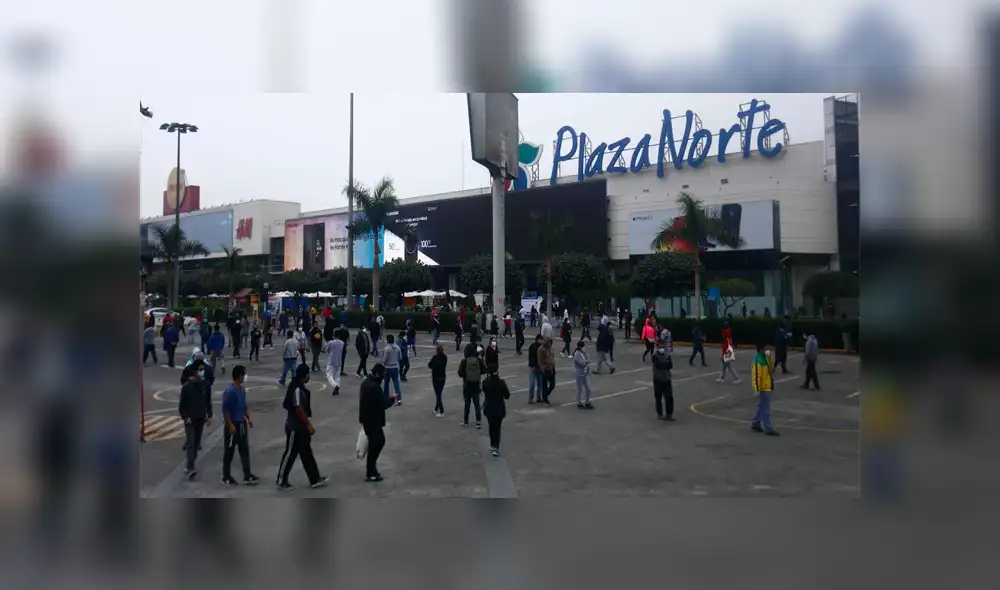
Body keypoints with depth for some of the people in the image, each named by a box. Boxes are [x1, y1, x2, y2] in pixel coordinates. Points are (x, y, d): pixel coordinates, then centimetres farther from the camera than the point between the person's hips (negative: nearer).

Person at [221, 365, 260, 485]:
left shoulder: (242, 389, 8)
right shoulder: (229, 391, -18)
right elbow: (225, 410, -19)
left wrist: (248, 418, 9)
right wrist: (230, 425, -20)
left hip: (242, 424, 8)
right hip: (233, 425, -8)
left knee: (245, 450, 7)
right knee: (229, 451, 4)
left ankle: (247, 476, 11)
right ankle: (226, 477, 16)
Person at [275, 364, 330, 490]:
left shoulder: (300, 387, 9)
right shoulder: (297, 389, -22)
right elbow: (299, 409, -25)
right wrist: (309, 424, -21)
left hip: (301, 427, 10)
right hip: (295, 428, -10)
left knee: (307, 454, 13)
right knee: (290, 454, 2)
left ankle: (315, 479, 19)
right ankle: (281, 481, 15)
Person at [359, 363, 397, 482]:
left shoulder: (366, 382, 7)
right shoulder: (374, 387, -26)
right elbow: (383, 404, -23)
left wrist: (387, 398, 9)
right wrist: (392, 399, -7)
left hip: (367, 418, 10)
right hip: (372, 420, -10)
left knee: (380, 441, 20)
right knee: (375, 444, 2)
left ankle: (371, 467, 28)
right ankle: (370, 474, 13)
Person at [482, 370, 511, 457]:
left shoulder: (485, 382, -11)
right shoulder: (501, 383, -15)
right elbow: (507, 396, -6)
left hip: (489, 409, 2)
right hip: (499, 409, -1)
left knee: (491, 427, 20)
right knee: (497, 428, 7)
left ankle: (493, 445, 30)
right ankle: (496, 448, -1)